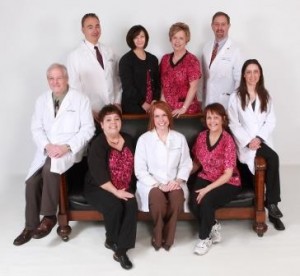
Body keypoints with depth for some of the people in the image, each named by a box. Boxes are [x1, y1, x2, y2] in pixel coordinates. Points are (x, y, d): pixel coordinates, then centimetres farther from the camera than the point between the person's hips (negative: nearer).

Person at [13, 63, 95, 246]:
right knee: (32, 181, -14)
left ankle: (49, 216, -18)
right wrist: (47, 146, -13)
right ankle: (31, 226, 4)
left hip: (70, 150, -4)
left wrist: (67, 147, -19)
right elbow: (36, 128, 8)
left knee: (49, 169, -33)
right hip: (46, 150, 5)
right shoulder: (42, 100, 12)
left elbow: (88, 129, -7)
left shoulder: (81, 99, -2)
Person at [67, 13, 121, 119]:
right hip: (91, 113, -4)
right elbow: (74, 87, -5)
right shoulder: (74, 56, -4)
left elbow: (116, 79, 13)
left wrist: (117, 103, 3)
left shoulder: (109, 52, 9)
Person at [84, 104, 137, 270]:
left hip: (124, 188, 4)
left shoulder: (128, 140, 6)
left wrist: (127, 189, -2)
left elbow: (132, 166, 10)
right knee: (115, 206, -31)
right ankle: (111, 241, -1)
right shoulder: (97, 145, -13)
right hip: (98, 188, -4)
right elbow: (99, 176, -20)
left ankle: (121, 250, -21)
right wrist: (116, 192, -26)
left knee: (132, 205, -26)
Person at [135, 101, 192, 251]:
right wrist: (158, 185, -17)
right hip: (151, 183, -2)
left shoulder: (180, 138, 7)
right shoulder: (144, 139, -2)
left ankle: (166, 237, -13)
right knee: (157, 197, -36)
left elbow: (186, 164, 8)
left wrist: (178, 180, -12)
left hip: (173, 183, 2)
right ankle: (158, 237, -12)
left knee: (177, 195, -33)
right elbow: (140, 170, -5)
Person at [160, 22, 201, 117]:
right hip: (167, 109, 4)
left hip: (187, 109, -4)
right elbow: (162, 84, 11)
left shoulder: (192, 60, -6)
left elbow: (193, 87, -10)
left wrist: (184, 108, -15)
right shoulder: (165, 59, 8)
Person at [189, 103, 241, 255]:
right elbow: (196, 163, 12)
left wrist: (207, 189, -26)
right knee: (193, 202, -25)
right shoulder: (201, 137, -2)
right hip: (206, 178, 4)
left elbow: (228, 174, -19)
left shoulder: (228, 140, -18)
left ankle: (204, 238, -7)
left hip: (227, 183, -4)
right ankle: (213, 226, 3)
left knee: (206, 200, -31)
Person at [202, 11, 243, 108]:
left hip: (226, 102, -4)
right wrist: (203, 95, 11)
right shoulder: (206, 47, 9)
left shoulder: (234, 50, -7)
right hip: (208, 101, 4)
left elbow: (239, 80, -6)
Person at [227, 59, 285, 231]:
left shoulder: (266, 96, 14)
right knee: (273, 158, -29)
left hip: (263, 141, 3)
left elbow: (271, 122, 5)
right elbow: (234, 124, -2)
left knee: (272, 160, -29)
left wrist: (259, 138, -12)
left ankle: (271, 202, -15)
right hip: (245, 143, -3)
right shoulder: (236, 97, 5)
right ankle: (272, 203, -18)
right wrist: (248, 141, -15)